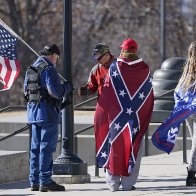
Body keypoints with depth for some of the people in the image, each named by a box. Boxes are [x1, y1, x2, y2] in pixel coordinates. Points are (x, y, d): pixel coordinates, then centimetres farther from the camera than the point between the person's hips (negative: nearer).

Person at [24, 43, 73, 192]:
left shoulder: (31, 69, 13)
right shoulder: (48, 69, -13)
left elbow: (26, 89, 18)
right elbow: (55, 91, -21)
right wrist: (67, 87, -1)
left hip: (33, 112, 8)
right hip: (48, 112, -8)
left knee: (36, 148, 11)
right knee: (47, 147, -6)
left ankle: (34, 181, 13)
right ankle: (45, 182, -6)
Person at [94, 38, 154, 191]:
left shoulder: (115, 67, -5)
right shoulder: (145, 69, 0)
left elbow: (106, 92, -6)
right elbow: (149, 94, 6)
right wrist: (144, 114, 17)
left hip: (115, 114, -1)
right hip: (136, 116, 1)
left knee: (115, 146, 7)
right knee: (133, 147, 6)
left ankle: (113, 183, 6)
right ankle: (128, 183, 2)